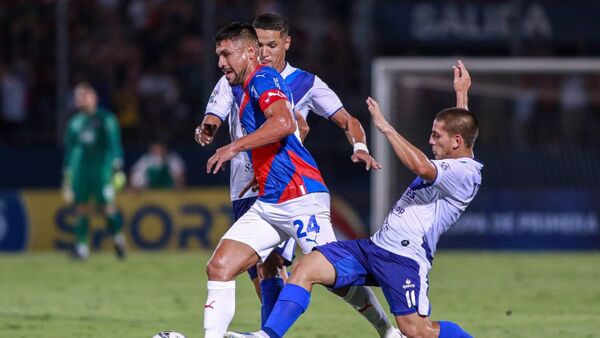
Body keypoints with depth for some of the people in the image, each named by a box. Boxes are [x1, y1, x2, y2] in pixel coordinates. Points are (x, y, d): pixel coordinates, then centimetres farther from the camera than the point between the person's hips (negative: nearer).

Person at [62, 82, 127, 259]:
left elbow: (114, 144, 0)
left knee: (108, 206, -8)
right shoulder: (74, 122, 15)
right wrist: (66, 175, 19)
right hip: (79, 170, 4)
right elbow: (69, 150, 21)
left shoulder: (106, 119, 2)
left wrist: (117, 167, -9)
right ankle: (81, 246, -3)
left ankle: (119, 238, 11)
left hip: (101, 169, -4)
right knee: (81, 208, -3)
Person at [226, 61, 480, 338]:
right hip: (374, 246, 10)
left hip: (405, 258, -10)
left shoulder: (465, 172, -13)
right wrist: (461, 94, 52)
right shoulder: (453, 162, 18)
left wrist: (384, 126, -24)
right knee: (306, 266, -6)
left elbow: (420, 166, -30)